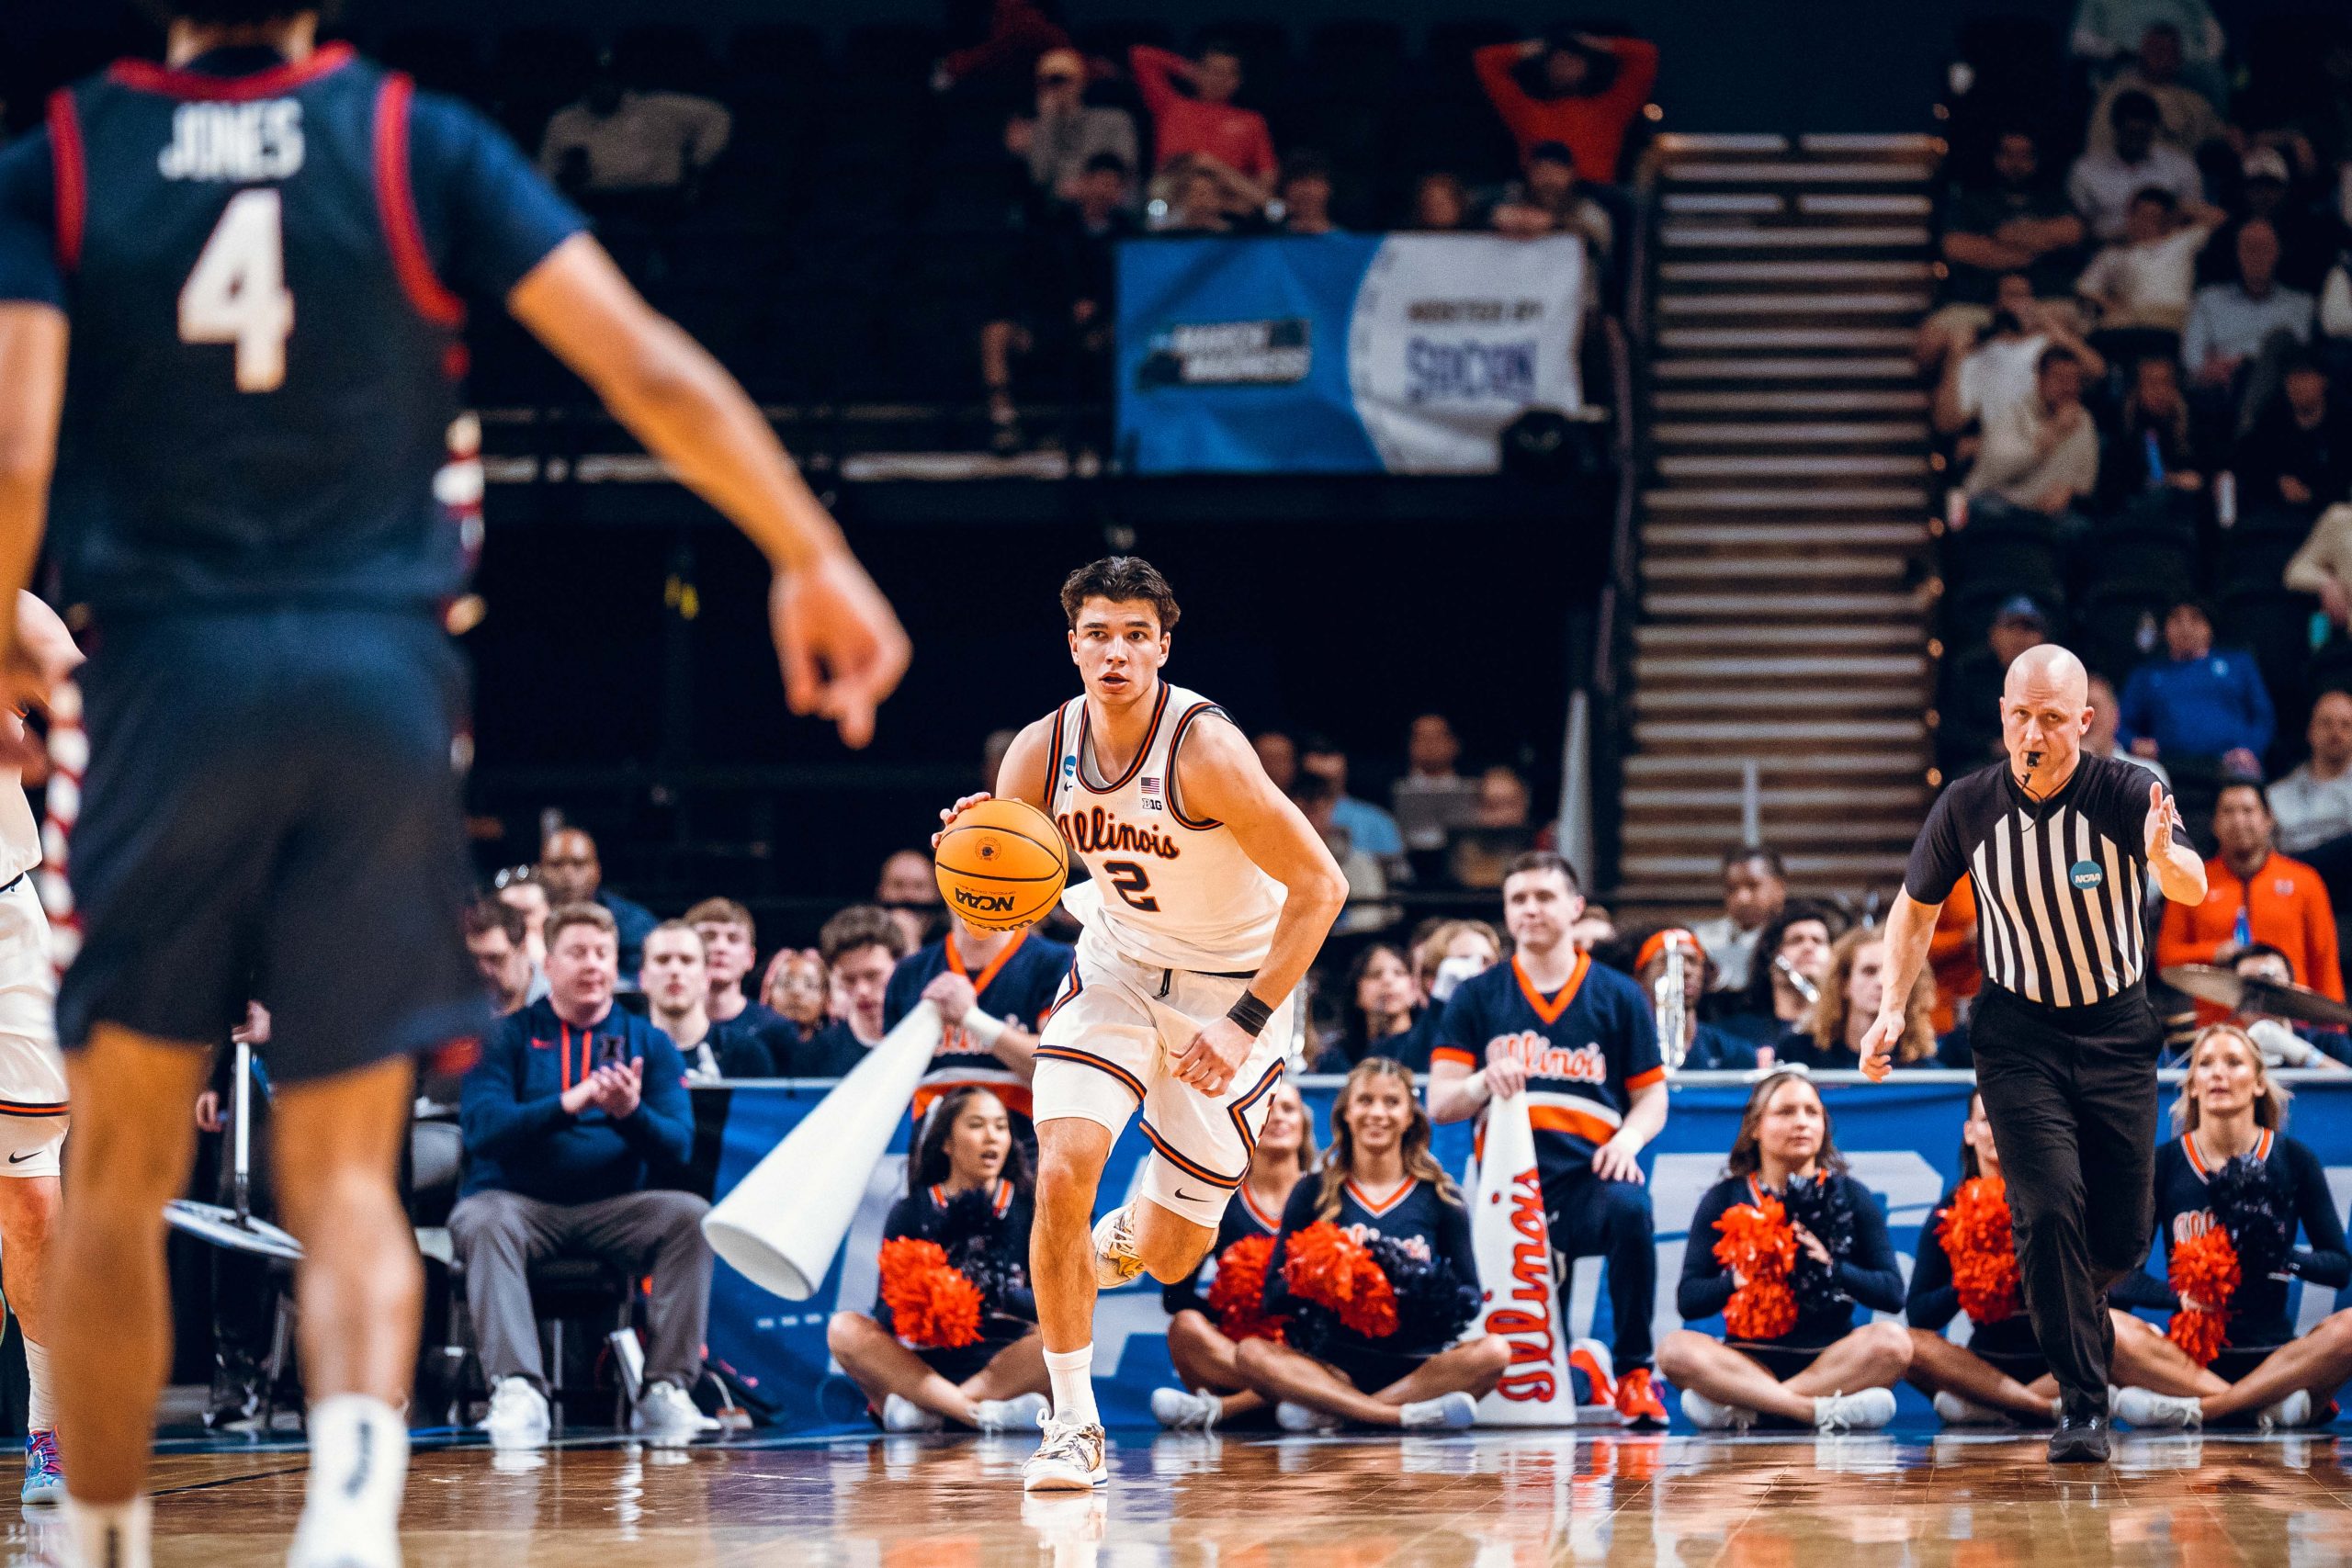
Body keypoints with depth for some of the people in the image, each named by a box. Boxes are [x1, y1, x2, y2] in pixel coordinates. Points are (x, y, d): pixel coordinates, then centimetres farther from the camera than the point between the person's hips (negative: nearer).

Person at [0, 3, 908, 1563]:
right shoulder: (419, 144, 5)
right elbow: (650, 370, 1)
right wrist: (816, 563, 8)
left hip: (169, 674, -1)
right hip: (381, 679, 1)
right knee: (345, 1170, 4)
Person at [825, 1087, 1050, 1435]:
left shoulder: (1028, 1208, 10)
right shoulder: (910, 1213, 8)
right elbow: (886, 1313, 1)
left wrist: (1007, 1300, -20)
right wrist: (907, 1316, -23)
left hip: (1003, 1366, 0)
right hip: (924, 1361, 0)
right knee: (843, 1328, -25)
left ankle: (923, 1407, -37)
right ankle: (986, 1414, -38)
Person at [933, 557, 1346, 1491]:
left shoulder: (1204, 749, -27)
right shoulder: (1042, 750, -12)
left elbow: (1320, 885, -24)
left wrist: (1244, 1025, -28)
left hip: (1231, 986, -3)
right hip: (1116, 967, 3)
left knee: (1168, 1257, 3)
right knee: (1061, 1173, -22)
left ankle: (1120, 1238, 45)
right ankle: (1073, 1424, -8)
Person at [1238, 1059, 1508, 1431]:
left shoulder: (1440, 1197, 9)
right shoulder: (1313, 1194, 9)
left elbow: (1470, 1301, 5)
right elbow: (1274, 1299, 4)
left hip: (1418, 1364, 0)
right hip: (1334, 1363, 0)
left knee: (1493, 1351, -29)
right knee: (1252, 1354, -28)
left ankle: (1329, 1411, -31)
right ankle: (1410, 1414, -35)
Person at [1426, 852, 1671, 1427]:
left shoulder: (1619, 996, 11)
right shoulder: (1476, 999, 11)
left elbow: (1652, 1097, 12)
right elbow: (1440, 1104, 5)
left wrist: (1628, 1138, -10)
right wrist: (1482, 1082, -18)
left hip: (1588, 1172, -1)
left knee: (1629, 1210, -37)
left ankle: (1634, 1374, -22)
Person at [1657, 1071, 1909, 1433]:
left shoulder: (1852, 1197, 9)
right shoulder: (1724, 1200, 8)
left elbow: (1893, 1294, 2)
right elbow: (1688, 1300, 1)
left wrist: (1831, 1267, -15)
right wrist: (1736, 1281, -20)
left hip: (1830, 1358, 0)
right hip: (1751, 1358, 0)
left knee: (1892, 1342, -30)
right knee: (1676, 1349, -29)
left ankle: (1744, 1409, -31)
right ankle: (1825, 1410, -35)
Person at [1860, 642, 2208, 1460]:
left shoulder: (2124, 794, -17)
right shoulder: (1968, 806, -10)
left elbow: (2192, 888, -35)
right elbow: (1916, 905, 8)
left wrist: (2166, 858, -58)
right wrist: (1891, 1010, -4)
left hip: (2117, 1031, 0)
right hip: (2019, 1032, 0)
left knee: (2122, 1236, 3)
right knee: (2050, 1207, -18)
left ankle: (2073, 1310, 38)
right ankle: (2083, 1406, -10)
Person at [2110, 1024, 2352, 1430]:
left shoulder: (2294, 1160, 6)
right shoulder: (2164, 1163, 6)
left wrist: (2282, 1258, -14)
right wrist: (2177, 1295, -17)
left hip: (2274, 1355, 0)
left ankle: (2197, 1408, -34)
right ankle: (2272, 1402, -33)